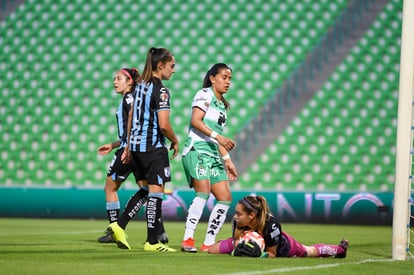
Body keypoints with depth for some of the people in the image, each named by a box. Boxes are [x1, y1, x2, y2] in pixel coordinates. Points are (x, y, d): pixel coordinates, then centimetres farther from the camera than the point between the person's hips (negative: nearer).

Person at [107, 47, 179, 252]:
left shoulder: (140, 85, 12)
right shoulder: (160, 90, -14)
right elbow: (163, 125, -20)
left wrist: (129, 145, 23)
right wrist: (175, 141, -2)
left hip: (137, 144, 8)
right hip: (154, 147, -8)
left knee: (145, 189, 18)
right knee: (155, 191, -2)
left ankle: (119, 226, 9)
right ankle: (152, 242, 0)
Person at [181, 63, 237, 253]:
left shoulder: (222, 105, 25)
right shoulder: (205, 94, -1)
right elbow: (195, 121, -15)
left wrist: (227, 160, 21)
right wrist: (217, 136, -22)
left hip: (214, 155, 9)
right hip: (197, 150, -9)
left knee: (225, 198, 1)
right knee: (204, 193, -25)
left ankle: (208, 243, 5)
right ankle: (187, 240, -27)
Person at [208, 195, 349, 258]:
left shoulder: (271, 224, -46)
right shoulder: (237, 222, -35)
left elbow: (272, 254, -29)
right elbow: (236, 245, -19)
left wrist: (261, 255, -50)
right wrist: (237, 251, -44)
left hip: (282, 247, -4)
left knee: (311, 251, 22)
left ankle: (340, 249, 59)